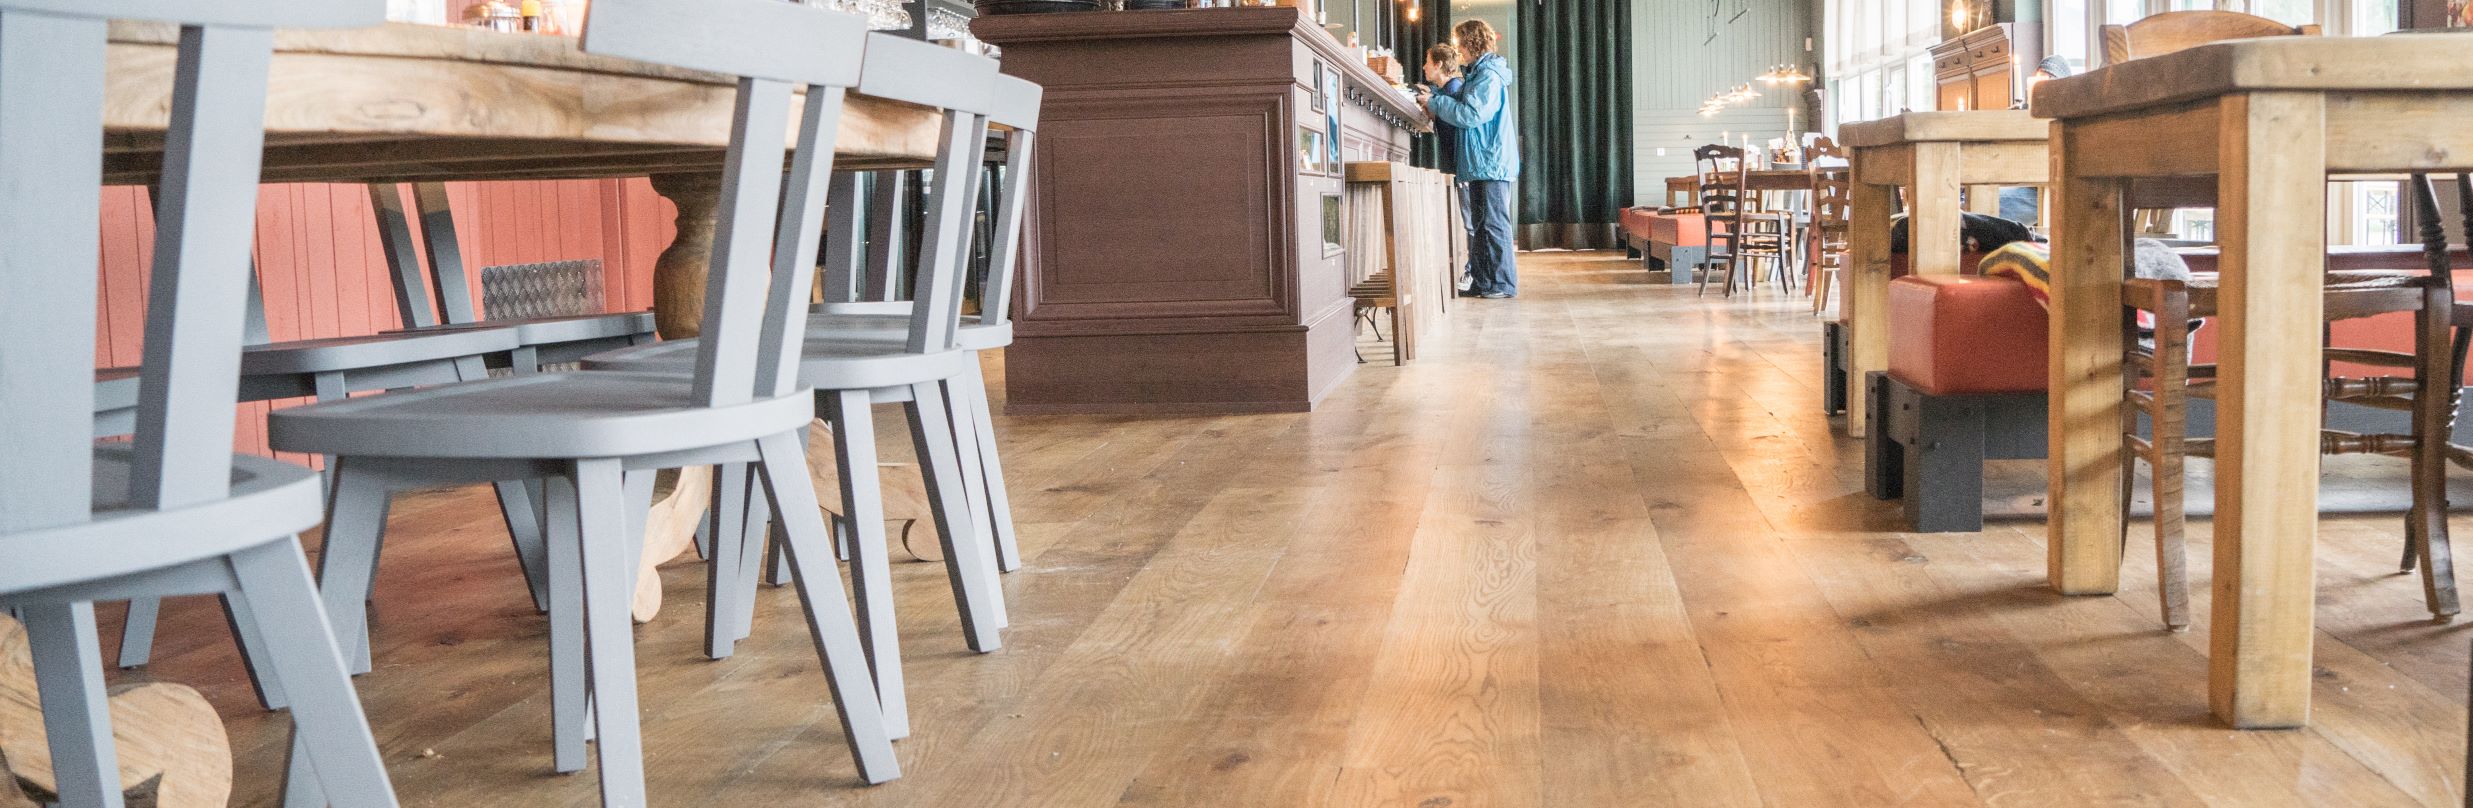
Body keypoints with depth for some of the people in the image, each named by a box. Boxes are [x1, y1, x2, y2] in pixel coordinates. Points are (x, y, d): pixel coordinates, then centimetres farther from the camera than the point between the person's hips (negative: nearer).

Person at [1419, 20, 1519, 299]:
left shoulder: (1489, 76, -13)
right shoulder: (1477, 74, 18)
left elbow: (1472, 115, -20)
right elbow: (1466, 109, 20)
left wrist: (1435, 103, -13)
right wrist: (1434, 98, 7)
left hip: (1492, 162, -10)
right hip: (1481, 163, 10)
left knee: (1494, 223, -6)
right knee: (1480, 225, 11)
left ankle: (1503, 283, -2)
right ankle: (1482, 281, 15)